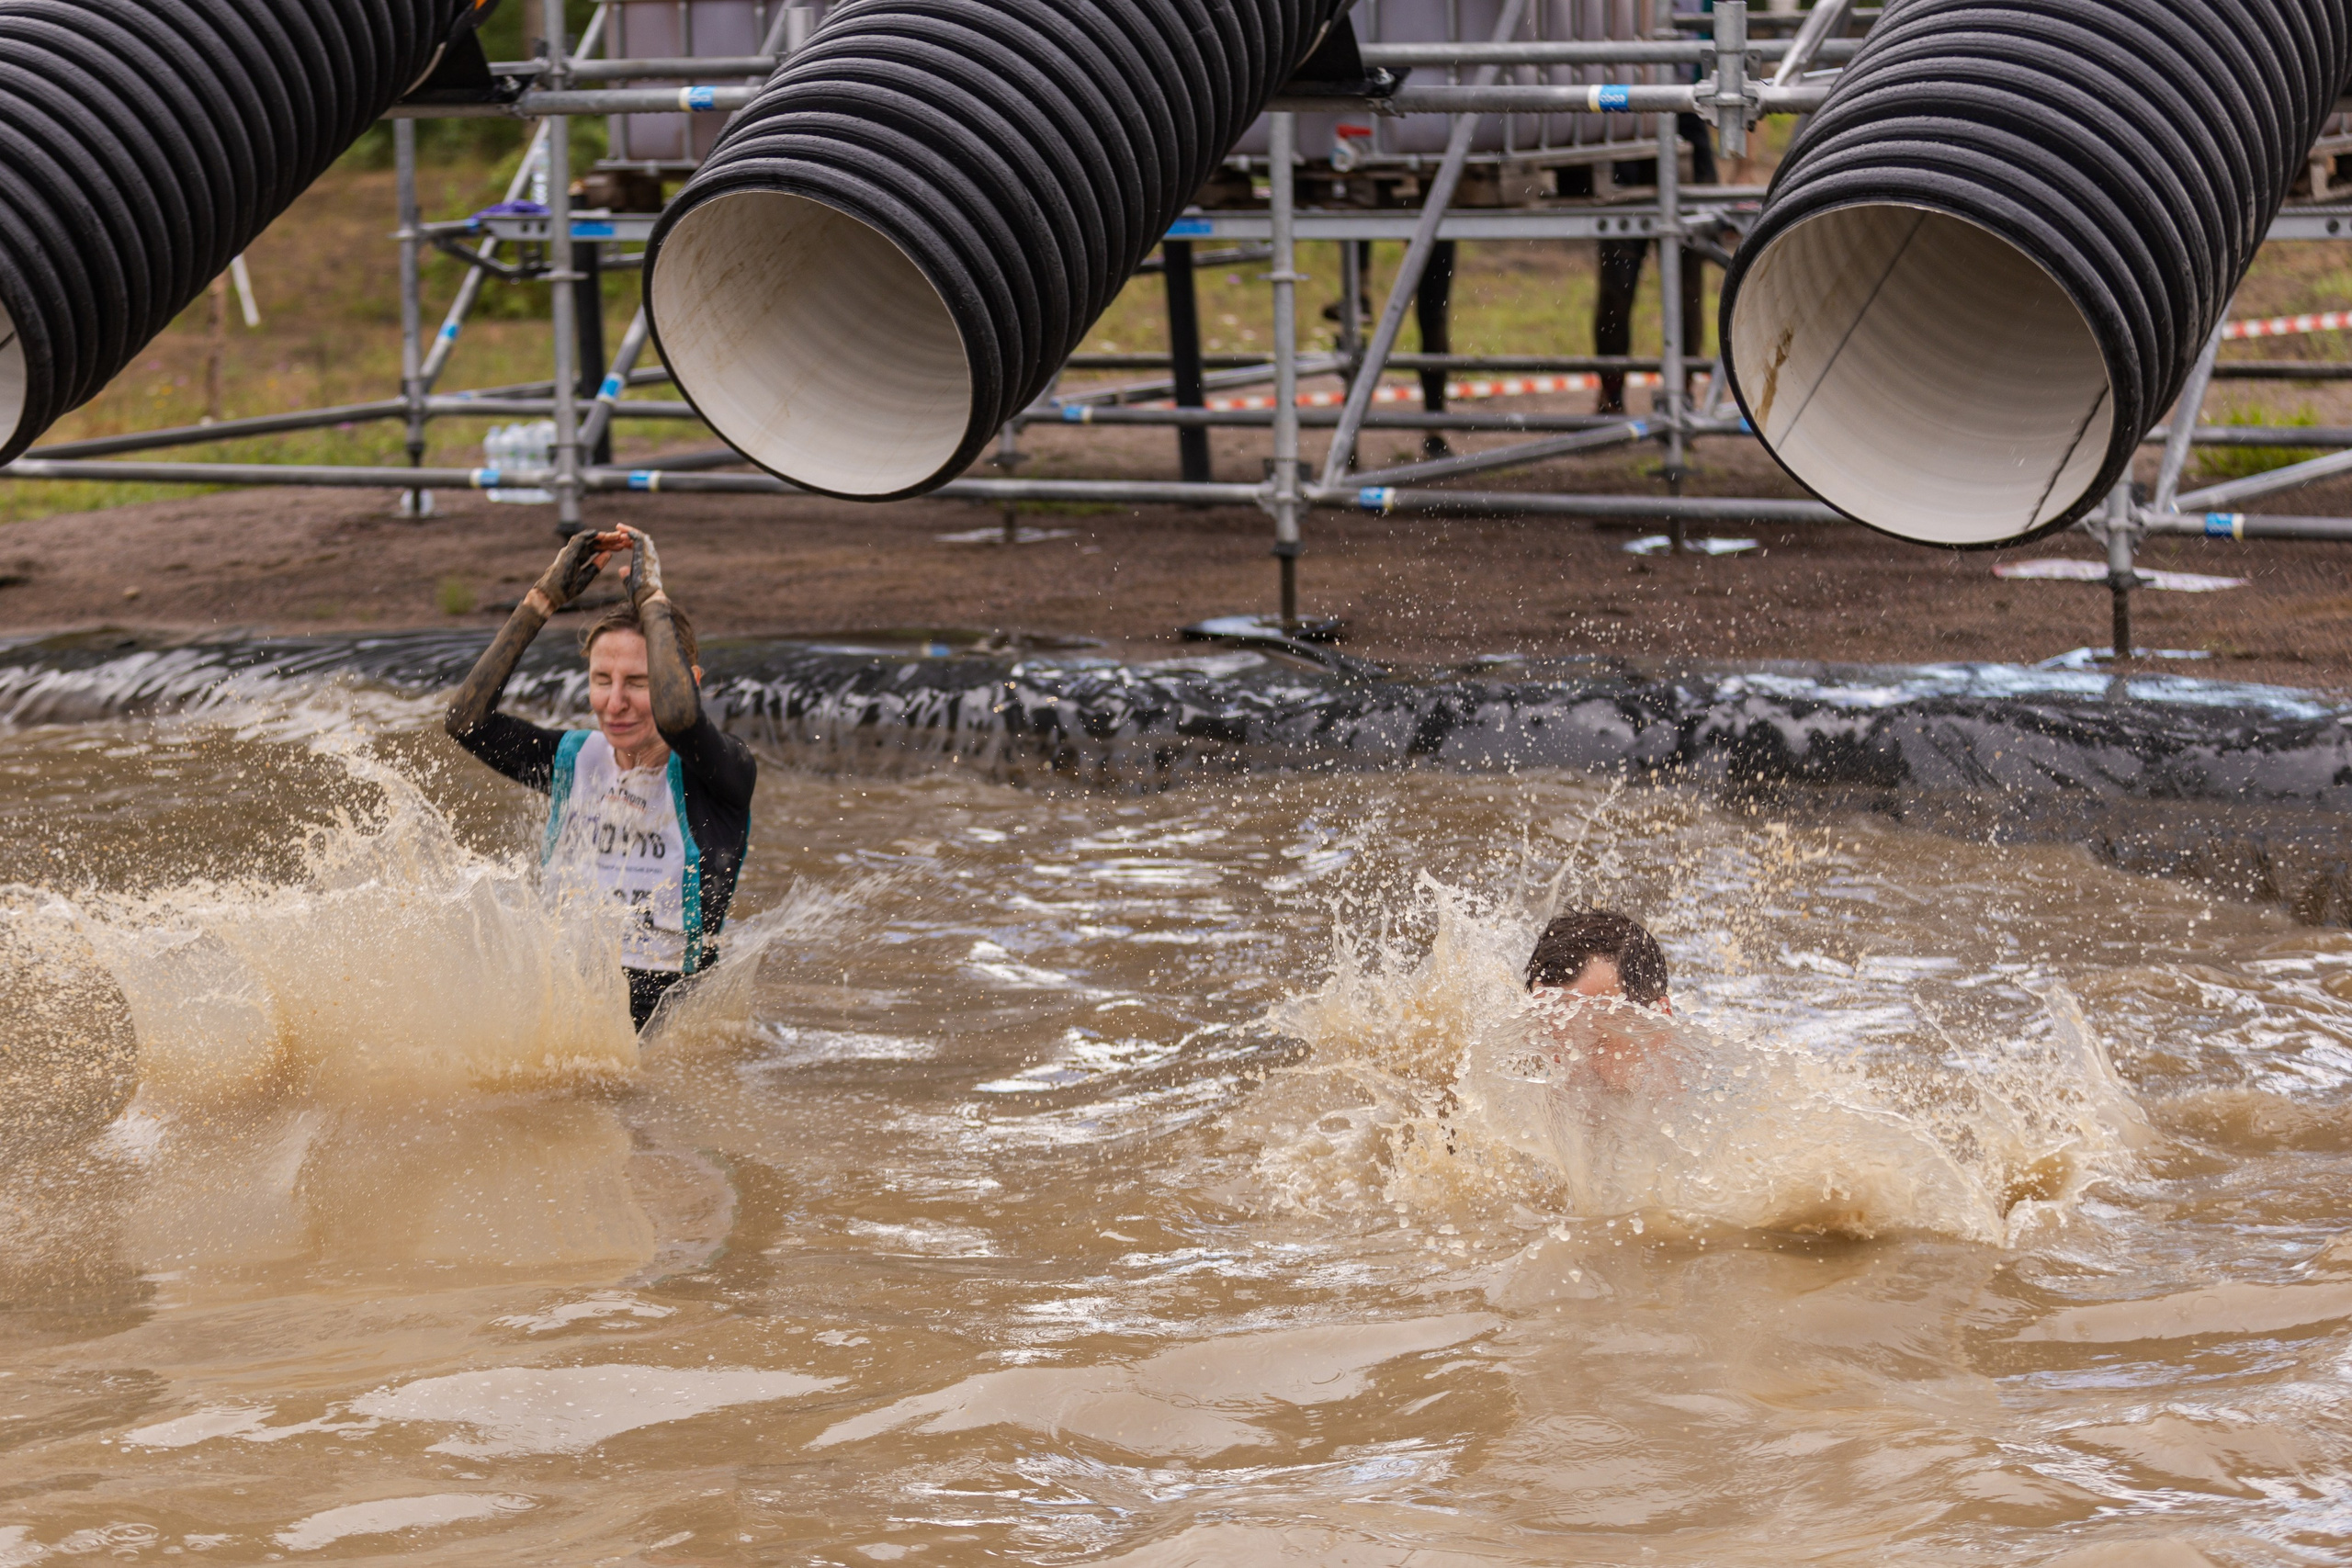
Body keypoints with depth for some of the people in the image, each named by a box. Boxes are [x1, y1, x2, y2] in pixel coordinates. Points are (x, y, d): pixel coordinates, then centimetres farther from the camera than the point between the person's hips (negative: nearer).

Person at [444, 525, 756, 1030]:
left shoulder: (723, 772, -4)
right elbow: (466, 721, -1)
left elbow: (677, 717, -28)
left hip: (666, 1004, -5)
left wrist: (651, 597, -14)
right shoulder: (574, 760, 12)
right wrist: (544, 599, -1)